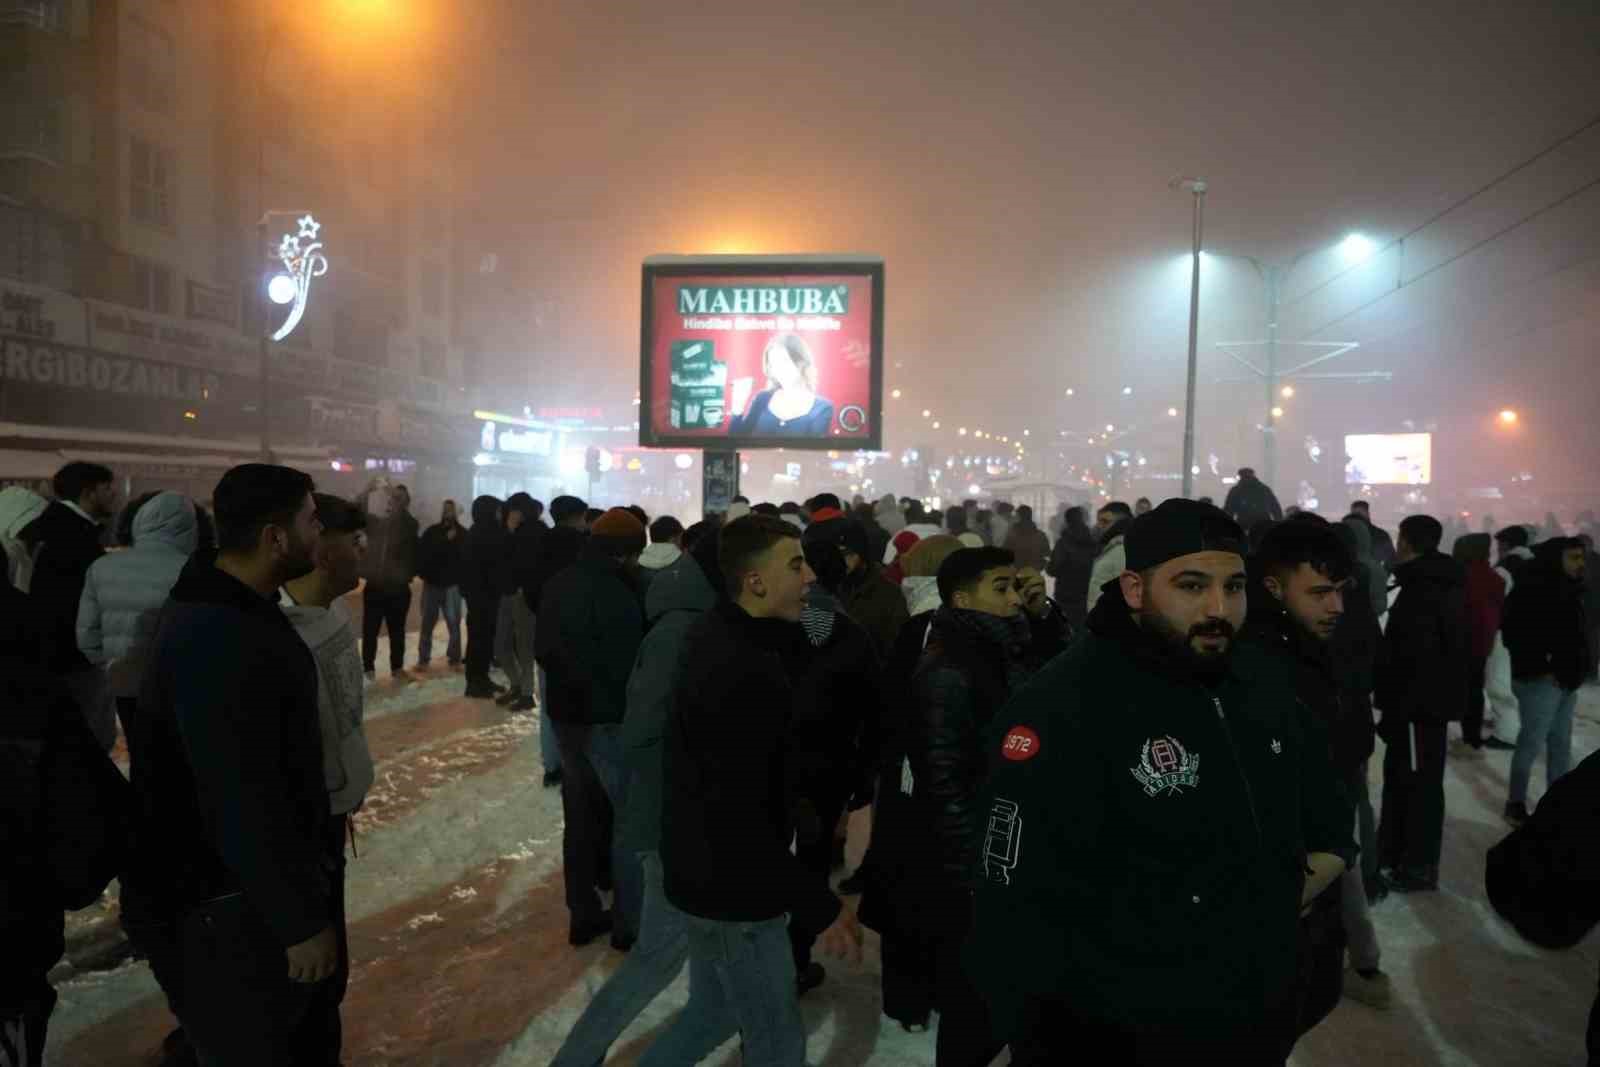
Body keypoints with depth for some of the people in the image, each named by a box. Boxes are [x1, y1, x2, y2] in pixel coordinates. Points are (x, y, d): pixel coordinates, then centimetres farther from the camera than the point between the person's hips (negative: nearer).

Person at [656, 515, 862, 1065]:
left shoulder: (720, 635, 2)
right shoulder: (741, 676, -31)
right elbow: (740, 821, -32)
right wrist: (819, 906, -26)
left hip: (708, 874, 10)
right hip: (733, 890, -10)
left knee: (713, 1015, 27)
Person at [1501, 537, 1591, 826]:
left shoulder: (1569, 589, 11)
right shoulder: (1531, 590, -16)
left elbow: (1574, 633, 19)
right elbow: (1516, 637, -21)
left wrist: (1581, 667, 9)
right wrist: (1541, 670, -19)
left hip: (1566, 680, 9)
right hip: (1540, 681, -9)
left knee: (1561, 745, 14)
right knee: (1532, 743, -1)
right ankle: (1516, 805, 10)